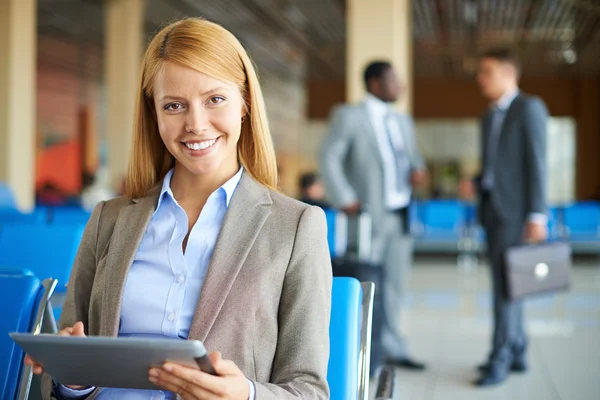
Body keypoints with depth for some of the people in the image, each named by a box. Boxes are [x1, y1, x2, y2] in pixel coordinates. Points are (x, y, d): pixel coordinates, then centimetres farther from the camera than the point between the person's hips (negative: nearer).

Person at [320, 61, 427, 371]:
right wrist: (344, 200, -15)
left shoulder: (403, 122, 17)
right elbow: (330, 158, -8)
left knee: (393, 283, 9)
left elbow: (412, 156, 23)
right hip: (369, 214, -6)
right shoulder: (349, 116, -3)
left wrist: (417, 171, 0)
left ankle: (392, 348, 17)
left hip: (401, 214, 6)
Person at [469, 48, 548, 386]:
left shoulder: (529, 108, -6)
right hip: (492, 207, 8)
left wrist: (537, 215, -17)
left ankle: (500, 358, -5)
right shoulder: (490, 117, 18)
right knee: (504, 283, 10)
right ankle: (517, 353, 18)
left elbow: (537, 163, -12)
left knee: (506, 283, -9)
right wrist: (475, 185, 2)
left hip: (516, 210, -8)